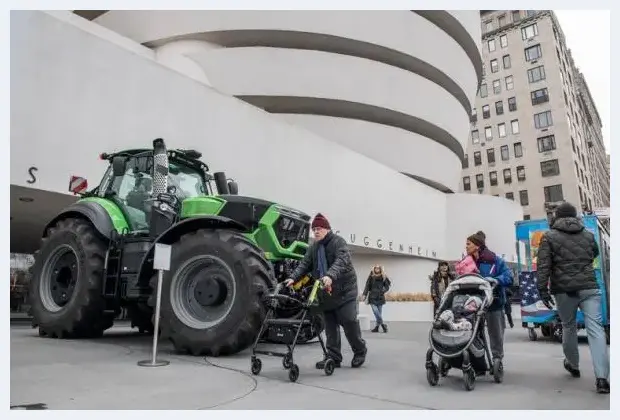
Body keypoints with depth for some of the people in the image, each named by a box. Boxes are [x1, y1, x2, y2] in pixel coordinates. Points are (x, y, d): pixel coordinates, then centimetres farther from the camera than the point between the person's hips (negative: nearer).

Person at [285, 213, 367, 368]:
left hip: (344, 290, -6)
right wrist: (293, 278, -15)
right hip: (325, 291, 6)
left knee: (349, 322, -4)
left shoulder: (338, 241, -11)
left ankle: (360, 351, 19)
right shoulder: (313, 247, 10)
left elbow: (342, 261, -27)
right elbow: (304, 264, 3)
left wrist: (330, 275, -45)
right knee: (330, 326, 6)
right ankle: (333, 357, 14)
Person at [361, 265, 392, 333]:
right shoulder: (371, 277, 3)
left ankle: (377, 327, 8)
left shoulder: (383, 277, 5)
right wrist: (364, 294, -6)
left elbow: (387, 286, 7)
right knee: (375, 311, -14)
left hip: (380, 297, 1)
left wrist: (383, 291, -11)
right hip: (372, 297, -1)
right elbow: (367, 286, 2)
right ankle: (383, 324, -5)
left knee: (379, 313, 0)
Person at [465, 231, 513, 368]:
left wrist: (494, 280, -26)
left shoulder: (494, 259, -9)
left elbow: (508, 277, -12)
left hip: (493, 301, -4)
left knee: (495, 332, 9)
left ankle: (497, 359, 25)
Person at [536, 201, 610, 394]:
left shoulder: (550, 236, -1)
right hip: (589, 288, 2)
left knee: (568, 327, 16)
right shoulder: (588, 235, 10)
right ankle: (602, 377, -13)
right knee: (595, 329, -4)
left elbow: (543, 265, -9)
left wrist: (543, 289, -7)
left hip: (564, 290, -1)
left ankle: (573, 365, 32)